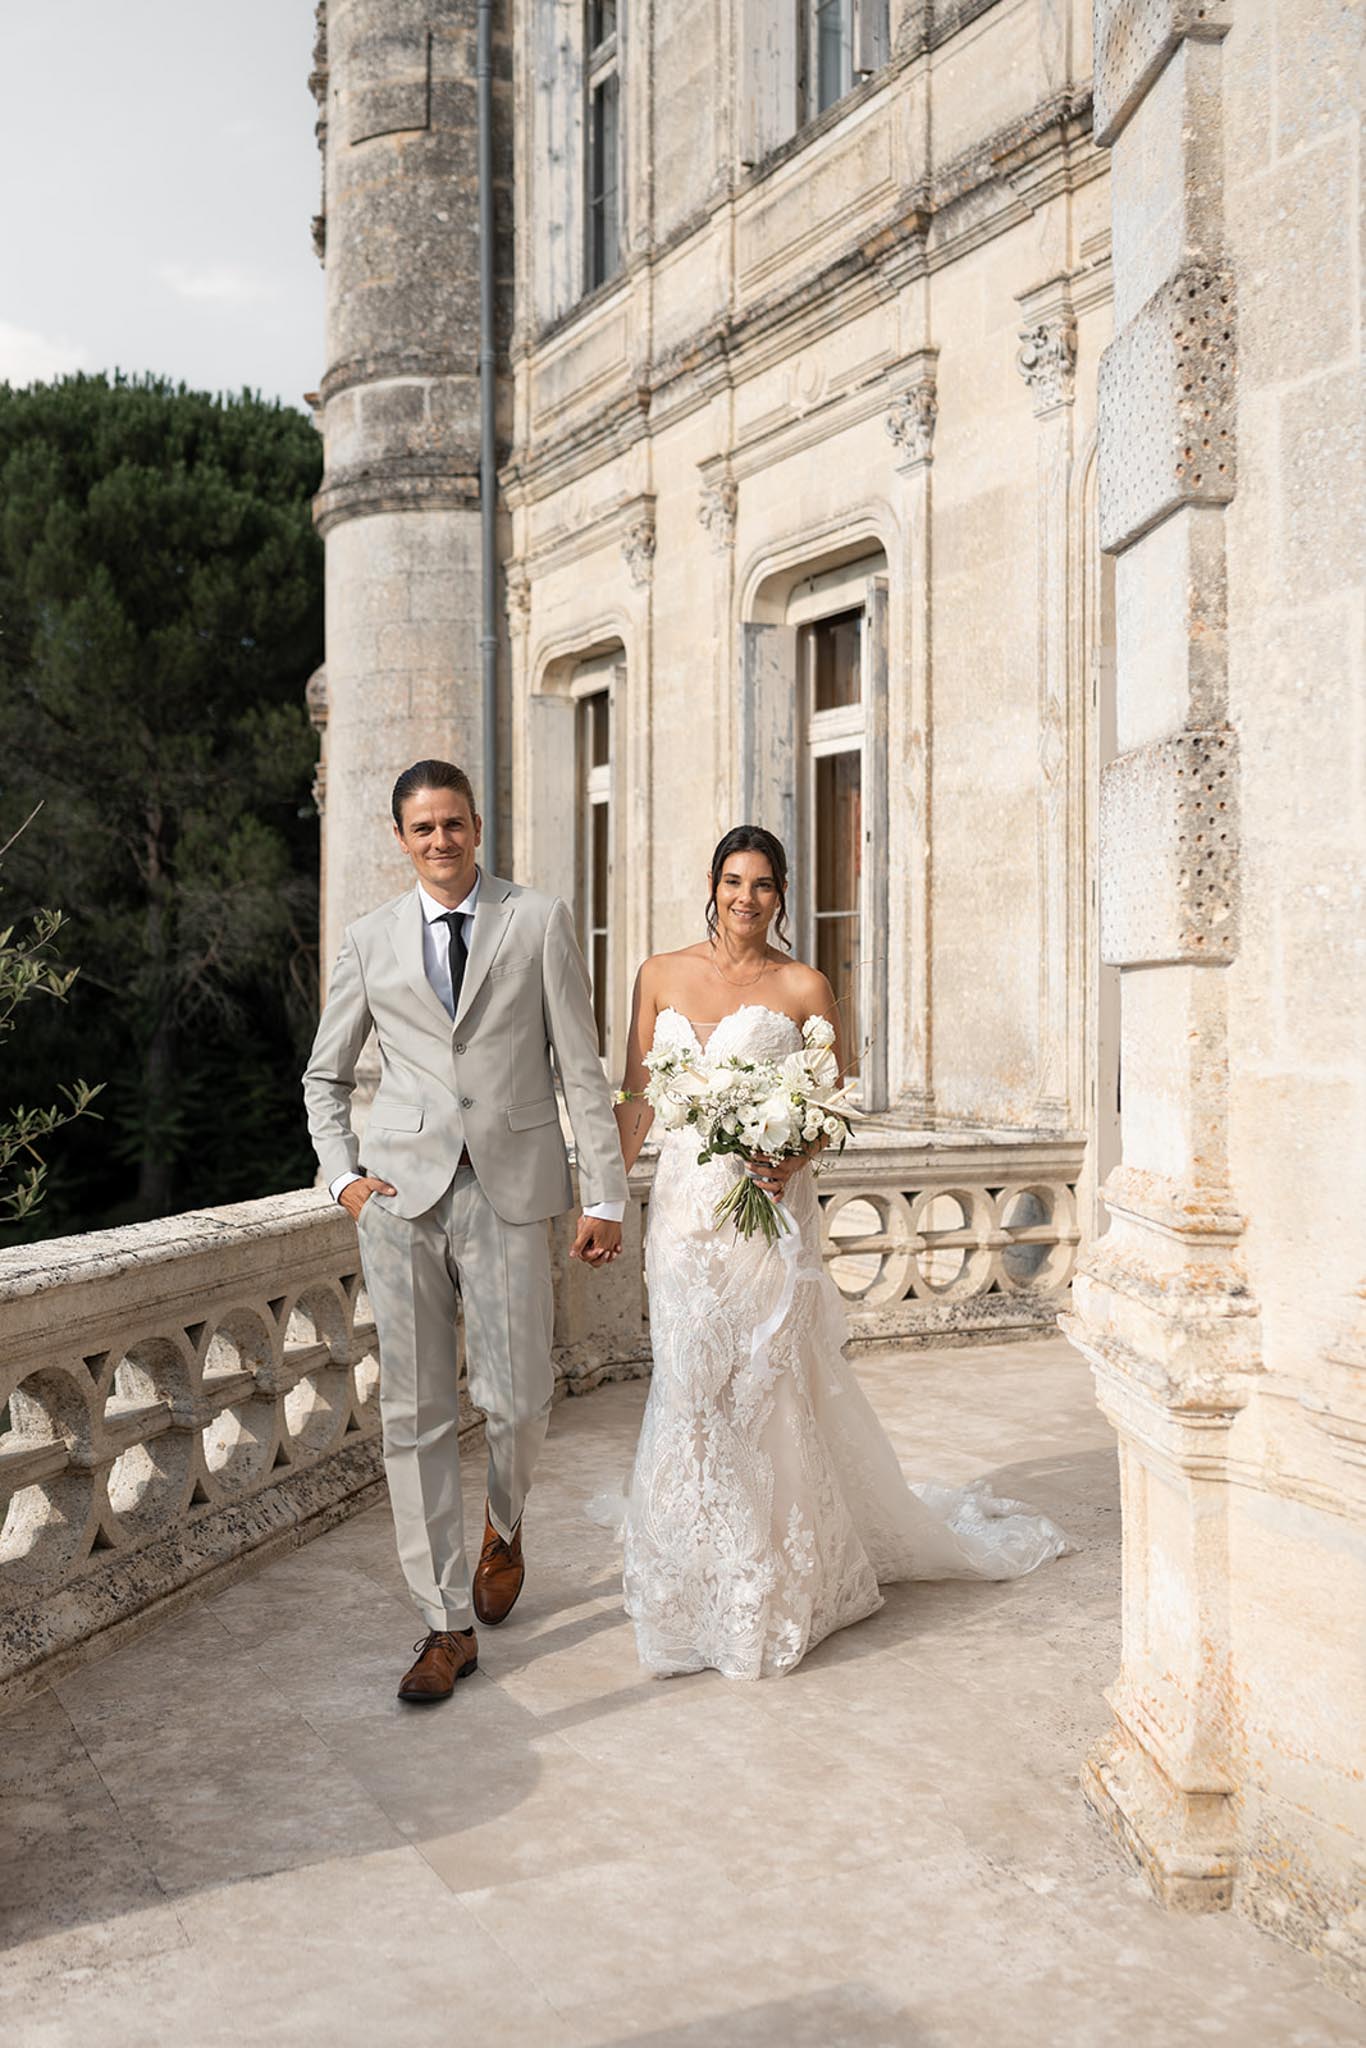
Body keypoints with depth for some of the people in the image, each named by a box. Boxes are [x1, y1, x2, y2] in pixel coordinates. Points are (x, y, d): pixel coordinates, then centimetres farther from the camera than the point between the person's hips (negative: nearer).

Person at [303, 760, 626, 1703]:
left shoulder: (540, 920, 3)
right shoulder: (371, 938, 9)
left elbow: (583, 1067, 1)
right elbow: (326, 1075, 18)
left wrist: (606, 1195, -2)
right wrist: (343, 1174, 4)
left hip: (509, 1190, -2)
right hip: (402, 1194, 2)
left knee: (517, 1400, 0)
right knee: (416, 1413, 3)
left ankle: (503, 1527, 36)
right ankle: (448, 1627, 15)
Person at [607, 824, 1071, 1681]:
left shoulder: (804, 988, -1)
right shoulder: (661, 975, 7)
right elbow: (637, 1098, 9)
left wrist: (793, 1159, -16)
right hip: (683, 1205, 3)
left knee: (764, 1392, 1)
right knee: (690, 1393, 9)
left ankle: (772, 1594, 18)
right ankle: (702, 1581, 26)